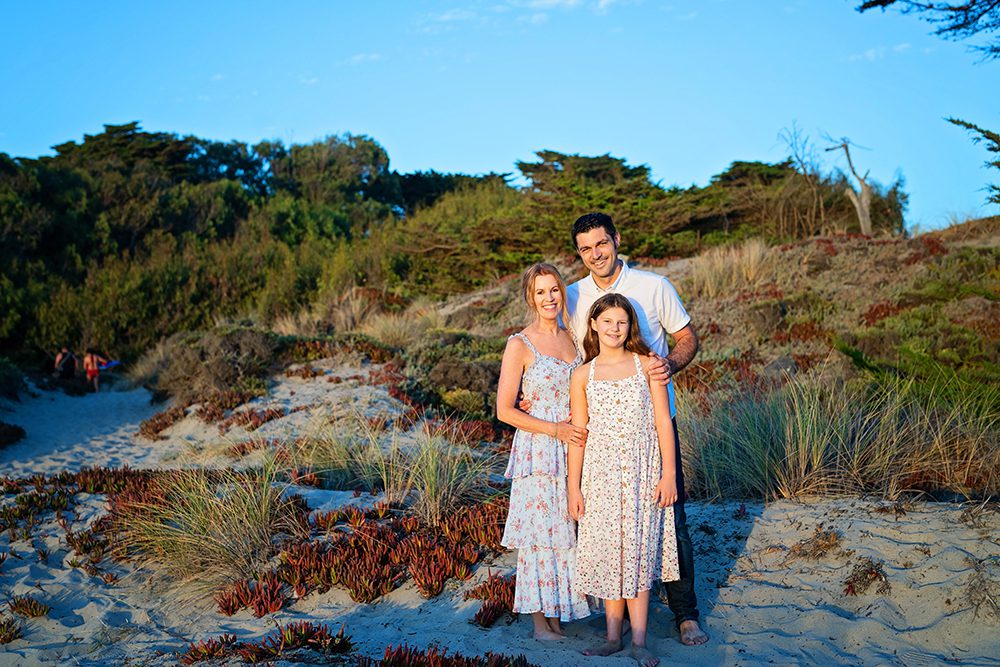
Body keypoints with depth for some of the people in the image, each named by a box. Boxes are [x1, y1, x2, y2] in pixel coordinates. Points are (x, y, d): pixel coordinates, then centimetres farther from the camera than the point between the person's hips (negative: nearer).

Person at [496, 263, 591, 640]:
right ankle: (540, 620, 15)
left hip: (574, 449, 5)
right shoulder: (520, 344, -7)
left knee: (567, 529, 10)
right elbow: (504, 410, -9)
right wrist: (556, 429, -14)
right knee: (540, 530, 2)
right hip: (538, 452, -5)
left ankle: (559, 615, 23)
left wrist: (584, 429, 2)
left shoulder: (573, 339, 9)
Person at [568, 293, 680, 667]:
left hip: (642, 471, -1)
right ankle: (613, 637, 18)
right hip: (601, 472, 1)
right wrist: (574, 488, 2)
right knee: (606, 551, 6)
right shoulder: (583, 376, 3)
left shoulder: (646, 365, 1)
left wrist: (669, 475, -5)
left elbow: (663, 423, 0)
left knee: (638, 549, 0)